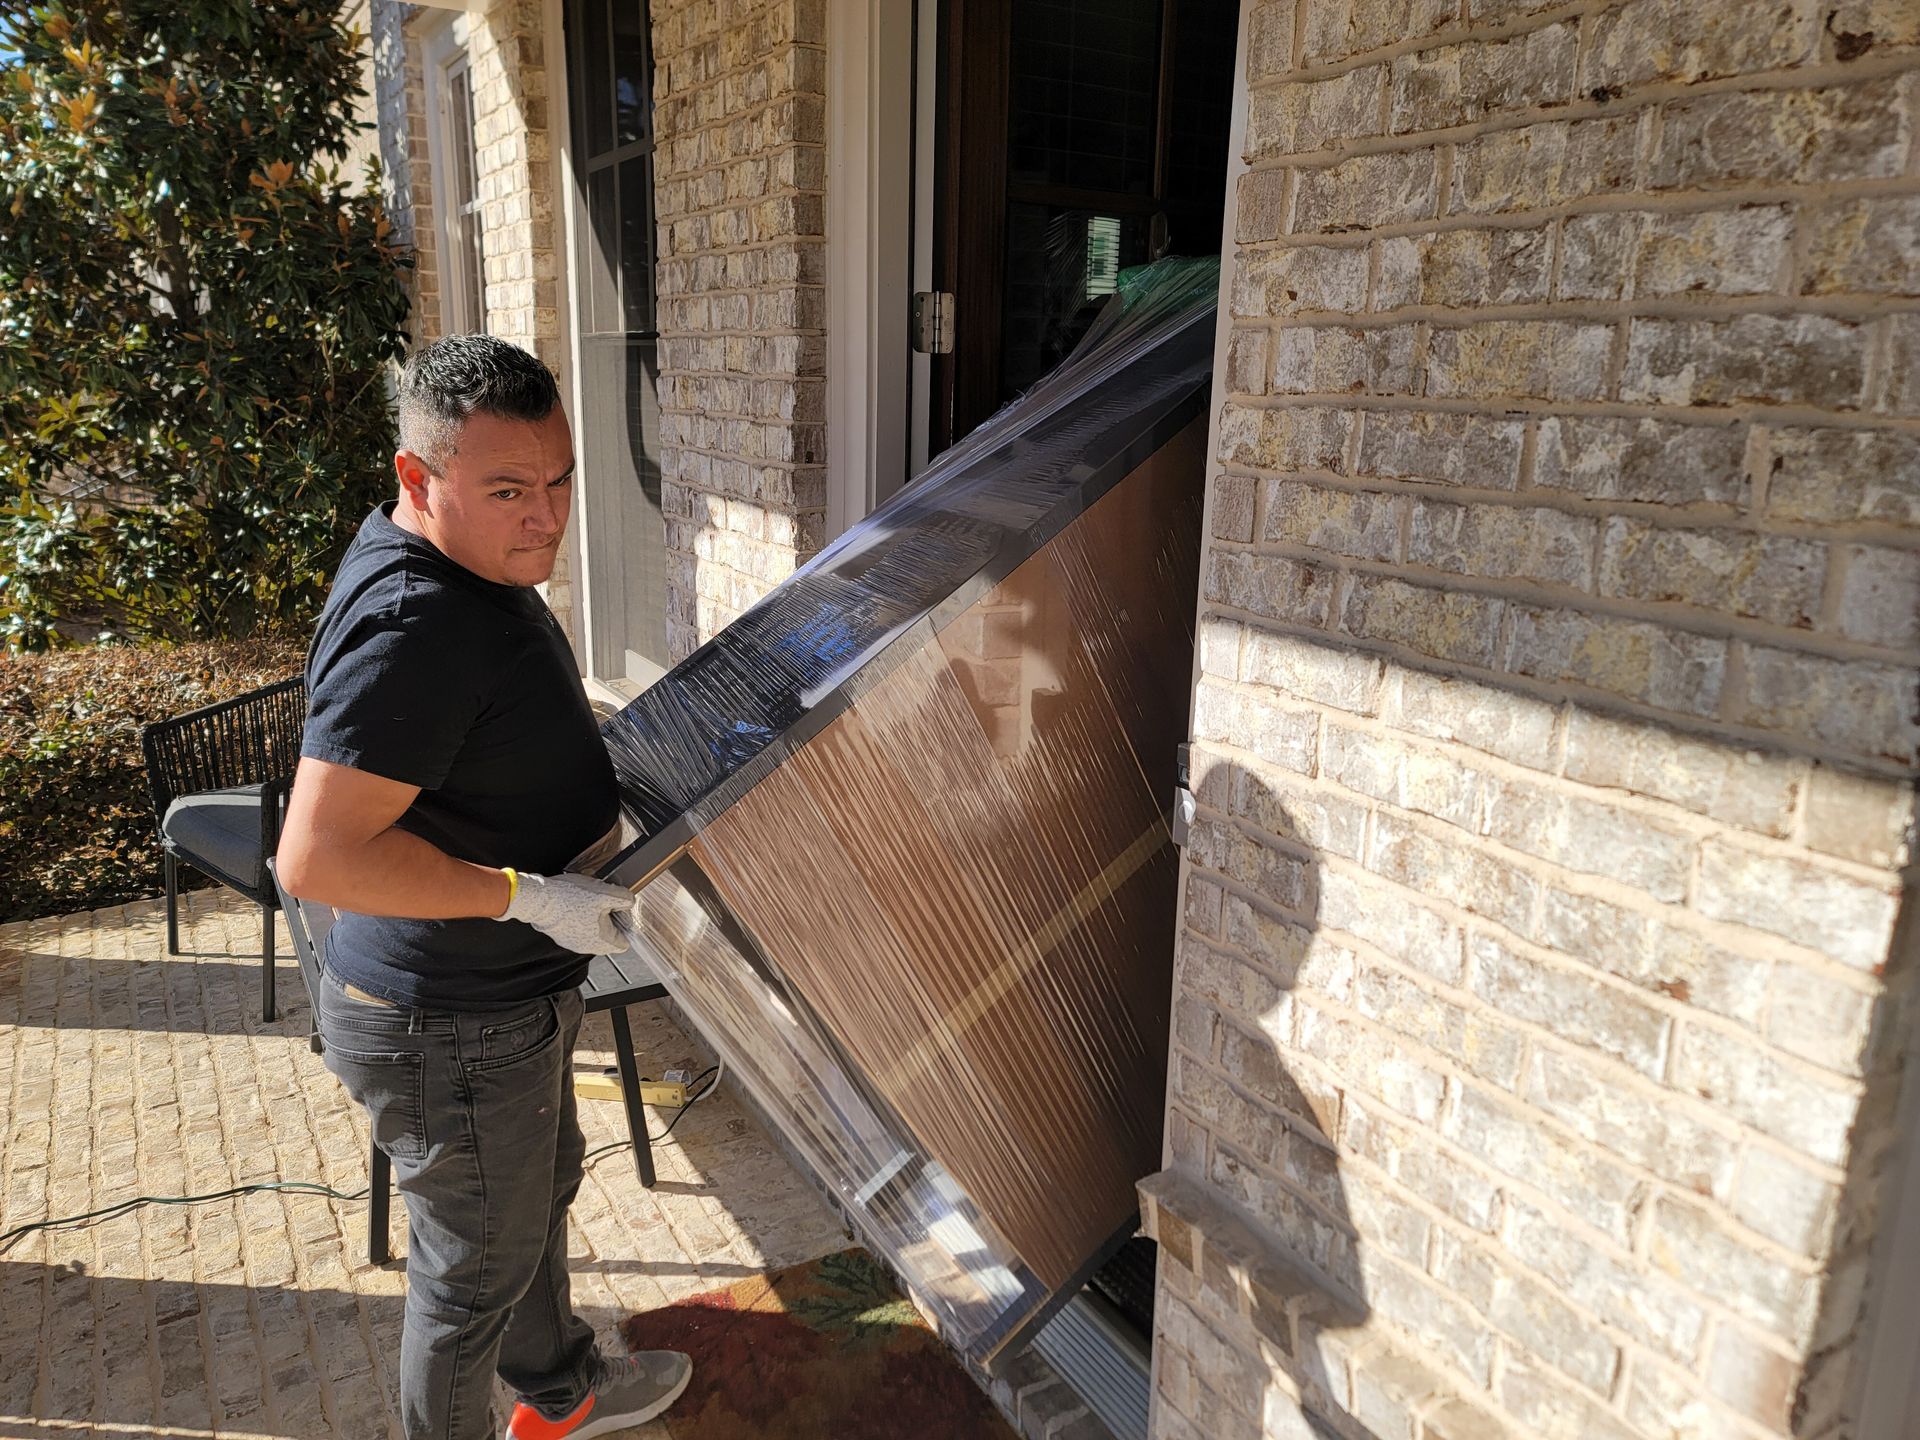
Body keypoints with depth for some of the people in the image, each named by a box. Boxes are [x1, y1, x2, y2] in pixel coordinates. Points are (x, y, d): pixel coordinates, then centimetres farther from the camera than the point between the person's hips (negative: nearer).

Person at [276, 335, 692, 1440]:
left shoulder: (477, 564, 2)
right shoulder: (410, 629, -32)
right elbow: (318, 857, -35)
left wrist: (590, 804, 10)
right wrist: (532, 896, -28)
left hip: (512, 994, 11)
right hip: (452, 1034, -11)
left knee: (544, 1191, 29)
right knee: (479, 1267, 12)